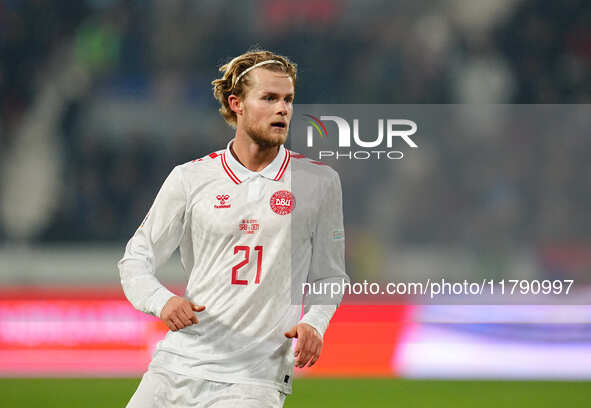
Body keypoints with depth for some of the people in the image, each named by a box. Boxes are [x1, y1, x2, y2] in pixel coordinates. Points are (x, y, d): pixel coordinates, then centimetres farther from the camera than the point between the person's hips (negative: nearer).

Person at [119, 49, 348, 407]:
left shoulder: (320, 182, 4)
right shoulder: (190, 179, 3)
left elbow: (328, 276, 12)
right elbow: (136, 260, 8)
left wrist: (313, 323, -7)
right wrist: (162, 301, -12)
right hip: (178, 363, 1)